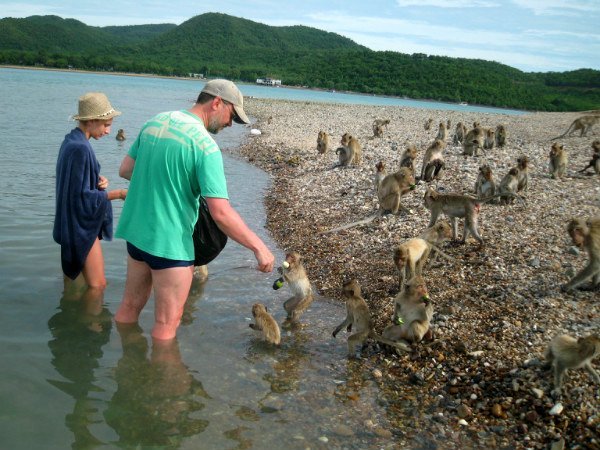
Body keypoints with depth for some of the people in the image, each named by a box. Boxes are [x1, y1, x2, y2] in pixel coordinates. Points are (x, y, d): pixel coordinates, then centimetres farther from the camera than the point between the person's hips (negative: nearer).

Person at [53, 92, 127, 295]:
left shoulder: (71, 140, 7)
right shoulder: (80, 148, -22)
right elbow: (83, 196, -21)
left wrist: (98, 181, -1)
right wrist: (118, 193, -18)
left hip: (75, 223, 10)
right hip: (82, 225, -10)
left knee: (73, 275, 21)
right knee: (97, 284, -4)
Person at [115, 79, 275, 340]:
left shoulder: (155, 121, 4)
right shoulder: (205, 145, -19)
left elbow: (125, 169, 12)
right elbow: (221, 213, -24)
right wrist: (258, 247, -16)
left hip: (135, 230, 8)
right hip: (169, 241, -8)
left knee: (129, 307, 23)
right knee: (167, 324, 7)